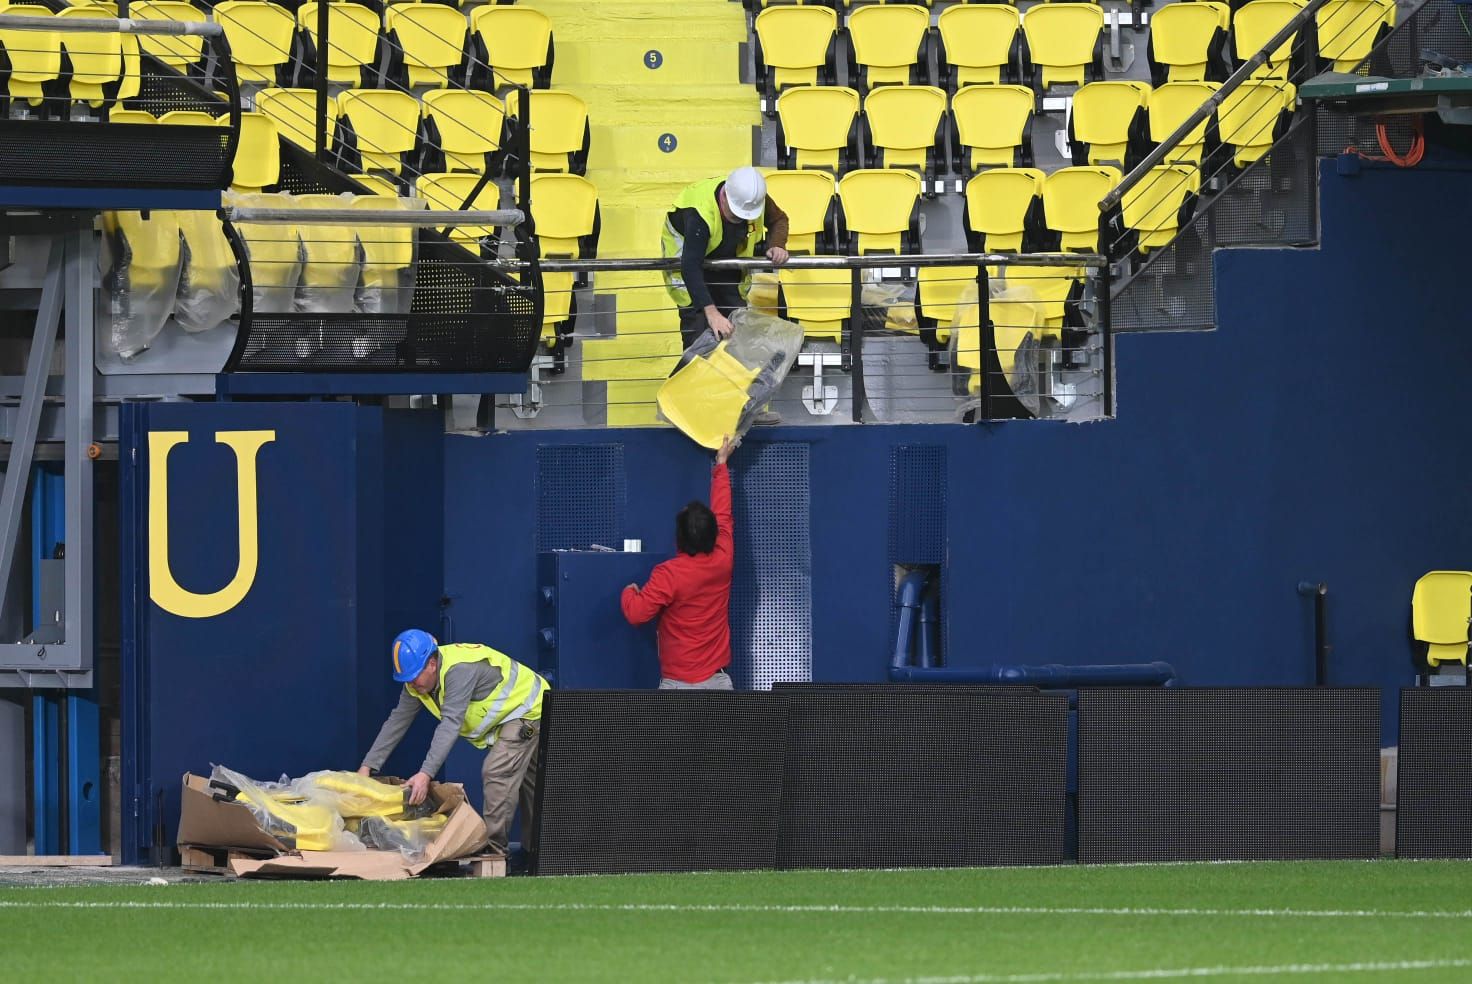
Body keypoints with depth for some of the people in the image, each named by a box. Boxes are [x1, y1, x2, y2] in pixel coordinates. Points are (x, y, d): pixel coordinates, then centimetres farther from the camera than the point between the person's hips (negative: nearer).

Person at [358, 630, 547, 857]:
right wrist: (367, 766, -9)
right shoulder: (417, 680, -9)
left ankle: (493, 848, -21)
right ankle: (537, 853, 25)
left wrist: (425, 774, -48)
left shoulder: (460, 671, -37)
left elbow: (450, 724, -43)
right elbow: (397, 722, -4)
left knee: (497, 774, -22)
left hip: (529, 710, -10)